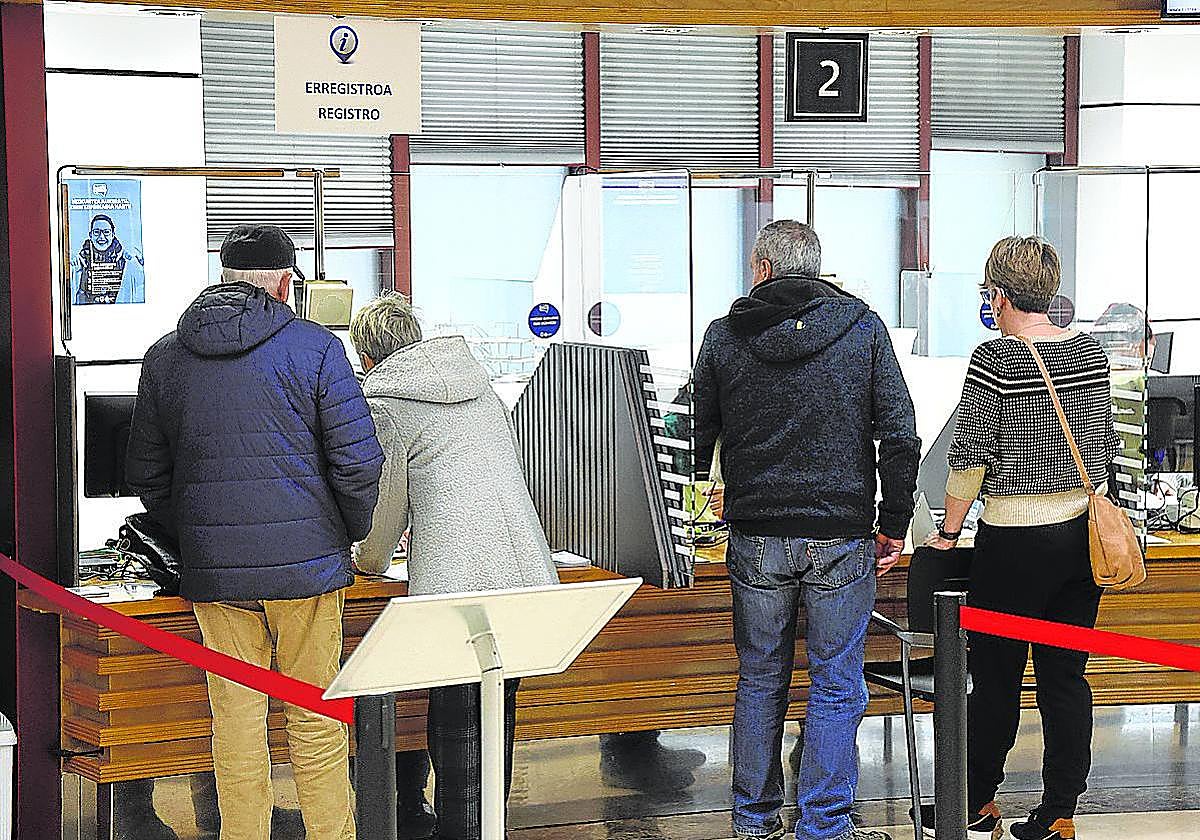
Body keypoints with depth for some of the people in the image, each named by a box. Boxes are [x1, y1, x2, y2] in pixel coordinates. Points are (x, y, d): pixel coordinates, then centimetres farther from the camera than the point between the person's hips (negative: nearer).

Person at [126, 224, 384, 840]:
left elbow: (146, 475, 12)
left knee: (236, 722, 8)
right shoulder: (315, 347, -4)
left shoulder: (164, 357, 8)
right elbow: (358, 460, -6)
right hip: (306, 559, -3)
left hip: (213, 569, 3)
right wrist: (352, 530, 10)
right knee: (317, 722, 5)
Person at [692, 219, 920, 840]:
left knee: (760, 678, 14)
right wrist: (894, 526, 3)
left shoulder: (723, 336, 1)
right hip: (842, 535, -1)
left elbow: (699, 439, 8)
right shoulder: (862, 325, -1)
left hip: (756, 538, 1)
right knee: (835, 685, 6)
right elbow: (900, 435, -4)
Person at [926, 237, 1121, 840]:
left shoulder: (995, 358, -14)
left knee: (996, 676, 7)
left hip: (1016, 539, -6)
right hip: (1084, 533, 6)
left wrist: (950, 529, -3)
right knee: (1066, 676, 9)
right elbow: (1104, 444, 14)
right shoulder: (1090, 352, 4)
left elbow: (970, 455, -13)